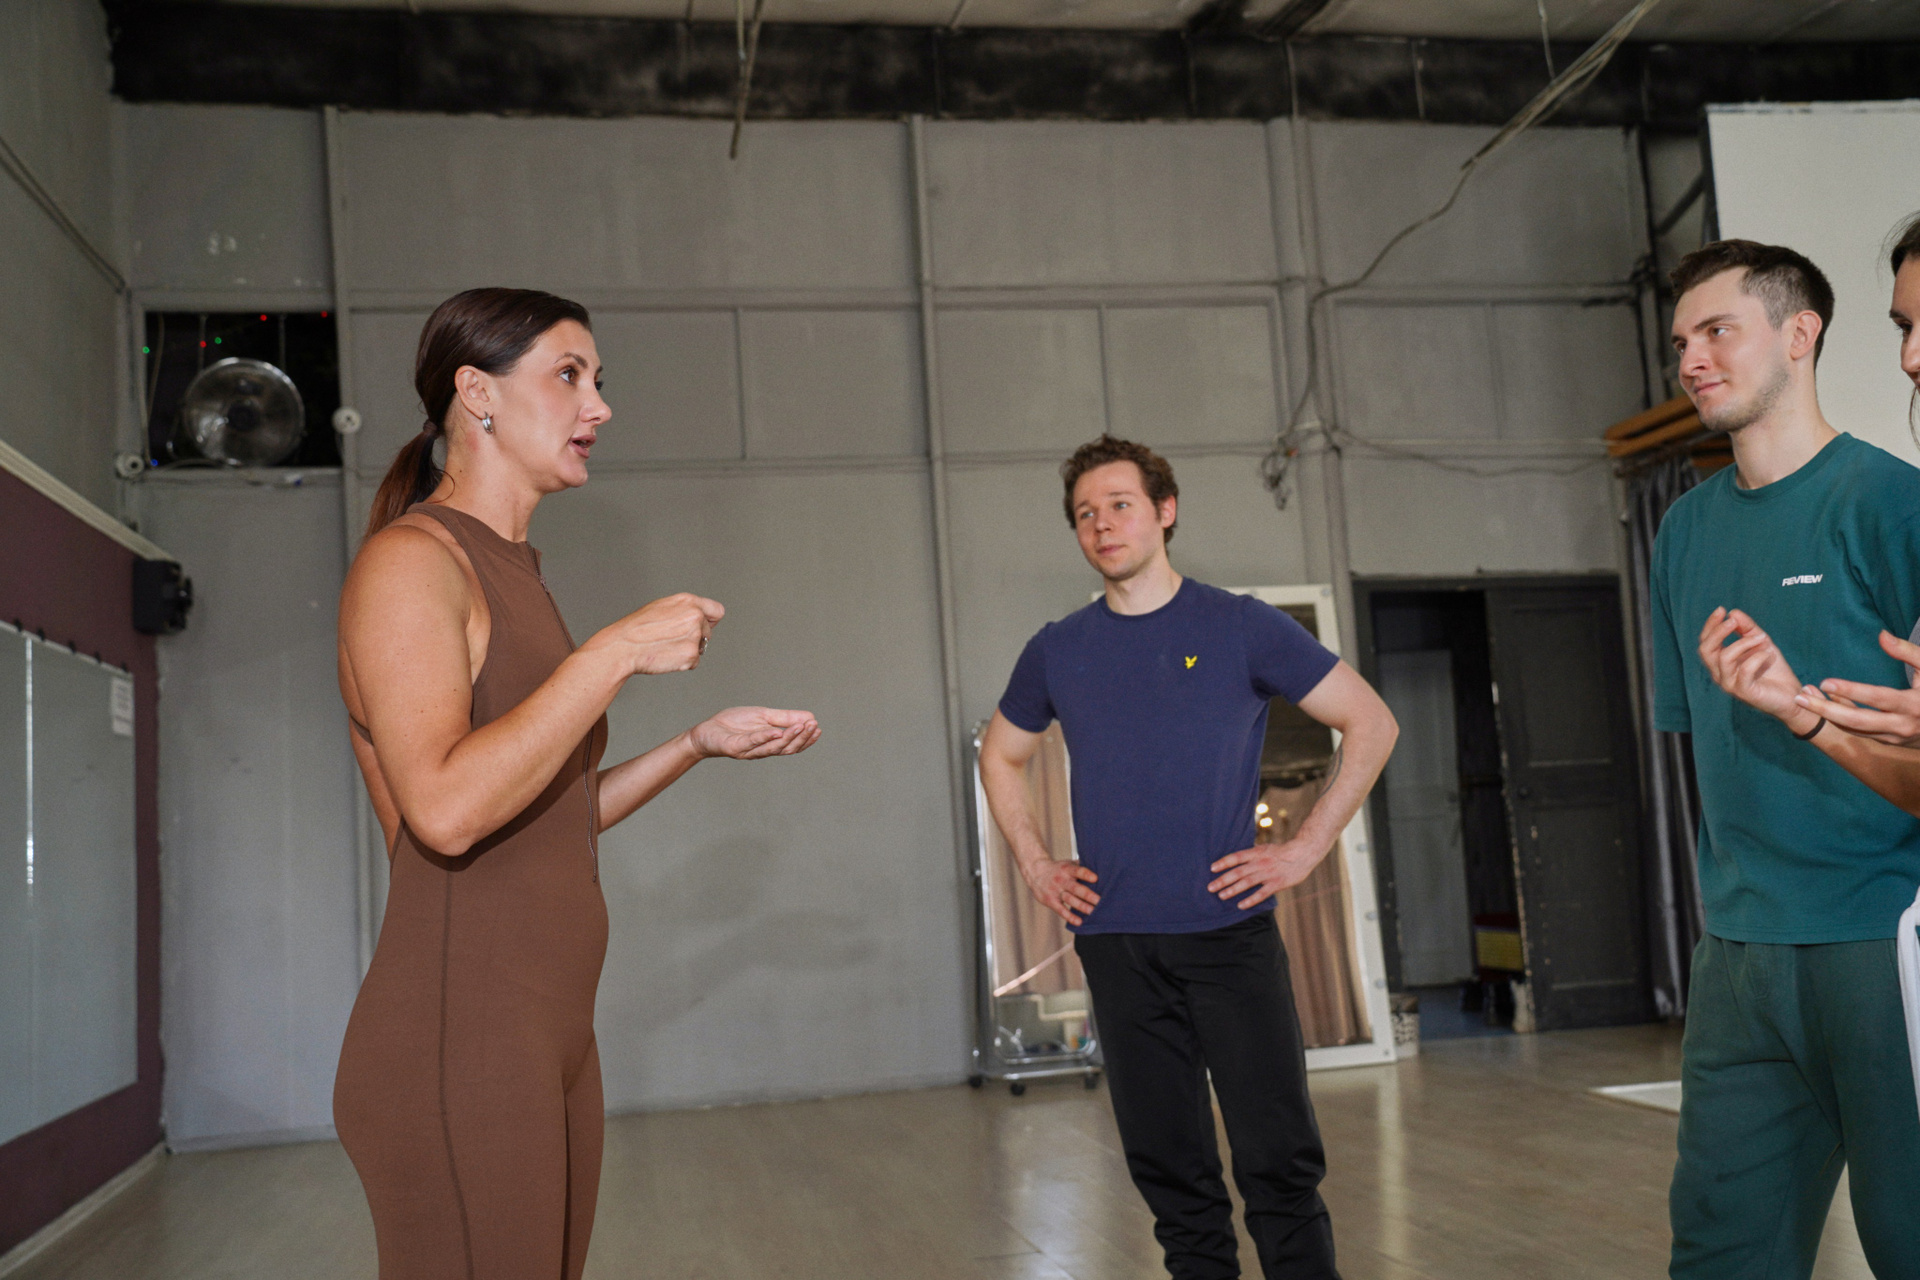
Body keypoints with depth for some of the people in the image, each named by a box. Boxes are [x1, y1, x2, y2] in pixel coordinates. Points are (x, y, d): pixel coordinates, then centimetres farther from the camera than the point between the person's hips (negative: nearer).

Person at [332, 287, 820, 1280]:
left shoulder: (511, 573, 18)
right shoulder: (408, 561, -10)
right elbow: (448, 809, -24)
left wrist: (702, 742, 12)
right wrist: (618, 651, -19)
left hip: (548, 1039, 9)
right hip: (457, 1043, -9)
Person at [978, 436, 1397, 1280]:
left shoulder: (1239, 626, 0)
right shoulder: (1058, 651, 9)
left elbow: (1370, 723, 2)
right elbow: (1001, 757, 25)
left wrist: (1305, 849, -4)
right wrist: (1035, 865, 12)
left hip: (1229, 931, -3)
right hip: (1115, 941, 3)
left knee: (1277, 1156, -3)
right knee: (1168, 1164, 9)